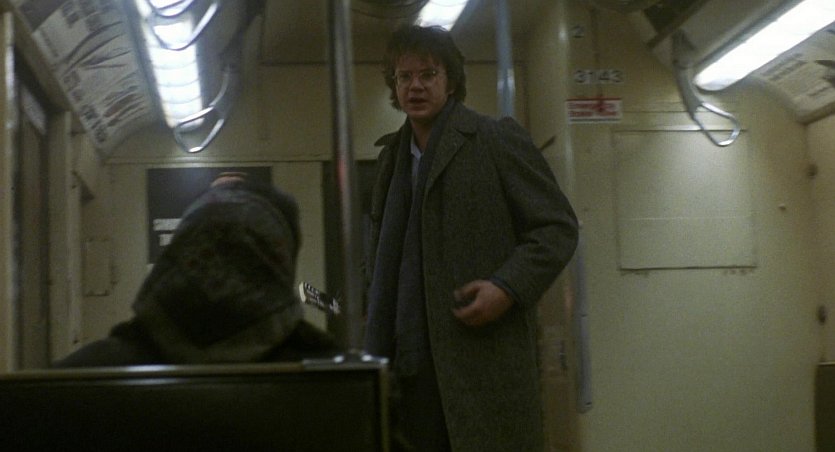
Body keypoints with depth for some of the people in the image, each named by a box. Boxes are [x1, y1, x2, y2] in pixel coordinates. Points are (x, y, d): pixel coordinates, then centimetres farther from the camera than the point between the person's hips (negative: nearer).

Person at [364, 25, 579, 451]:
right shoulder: (391, 156, 18)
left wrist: (508, 288, -16)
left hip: (485, 357, -5)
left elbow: (558, 227, -3)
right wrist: (377, 314, 15)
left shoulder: (497, 139, 0)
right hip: (408, 363, 5)